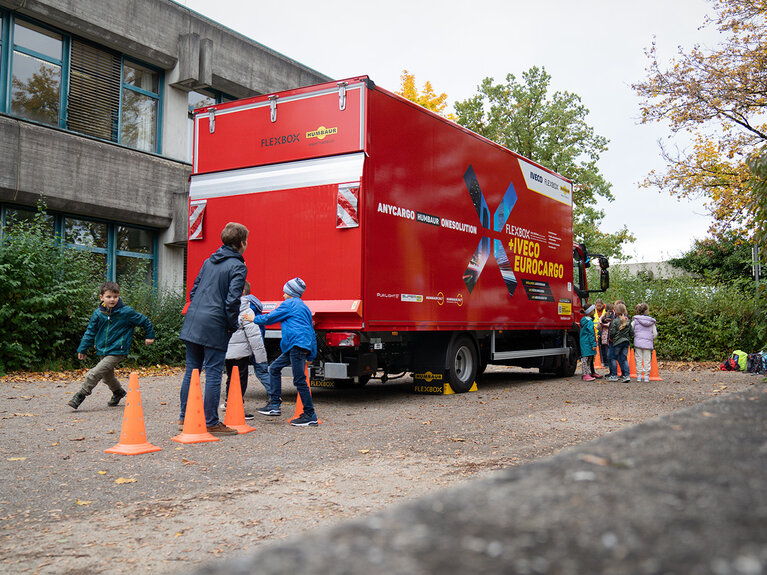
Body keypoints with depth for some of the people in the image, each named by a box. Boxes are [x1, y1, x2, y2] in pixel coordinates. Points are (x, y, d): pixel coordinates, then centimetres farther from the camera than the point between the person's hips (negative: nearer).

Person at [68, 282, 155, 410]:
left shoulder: (126, 312, -10)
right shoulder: (98, 313, 1)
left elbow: (144, 321, 3)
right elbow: (90, 332, 11)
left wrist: (149, 336, 12)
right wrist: (82, 349, 11)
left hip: (117, 352, -6)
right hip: (103, 351, 6)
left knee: (93, 374, -16)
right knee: (108, 377, 20)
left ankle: (80, 395, -4)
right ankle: (118, 392, 45)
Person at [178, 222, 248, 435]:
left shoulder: (208, 262, 16)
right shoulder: (238, 267, -7)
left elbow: (194, 290, 18)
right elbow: (232, 300, -16)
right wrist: (232, 326, -5)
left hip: (192, 322, 7)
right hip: (214, 327, -7)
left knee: (191, 371, 14)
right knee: (213, 374, -1)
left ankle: (184, 418, 21)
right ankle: (211, 423, 4)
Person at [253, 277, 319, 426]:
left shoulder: (290, 303, -1)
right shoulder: (304, 307, 26)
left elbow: (271, 317, 1)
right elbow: (311, 331, 25)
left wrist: (255, 319, 18)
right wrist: (310, 356, 25)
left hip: (297, 344, -10)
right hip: (295, 347, 10)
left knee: (299, 380, -9)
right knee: (274, 368, 16)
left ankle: (310, 415, -7)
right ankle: (274, 404, 16)